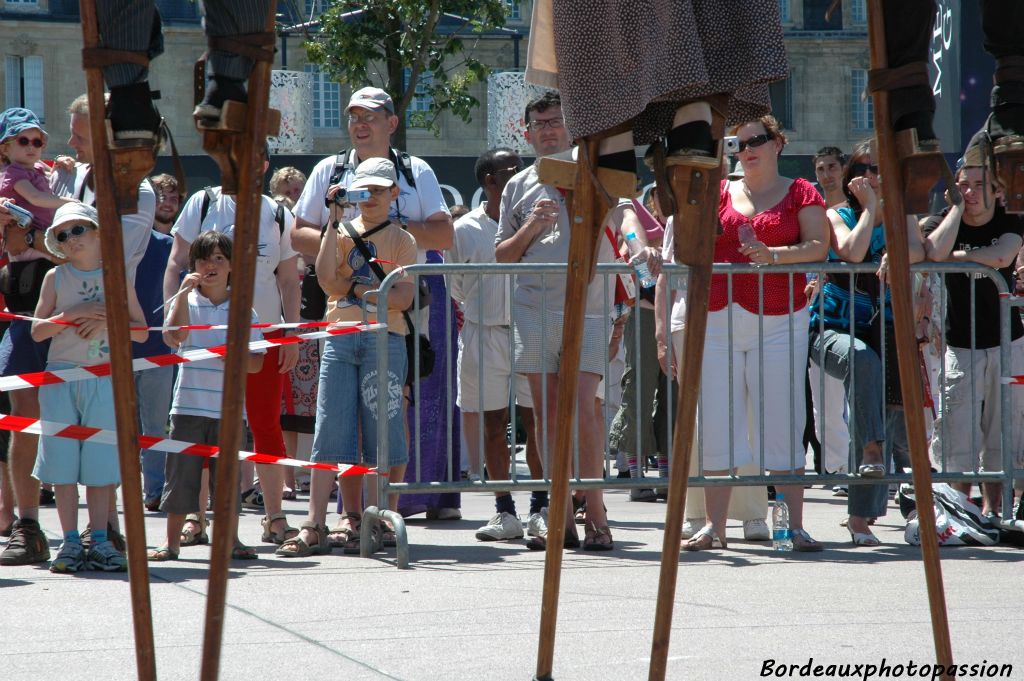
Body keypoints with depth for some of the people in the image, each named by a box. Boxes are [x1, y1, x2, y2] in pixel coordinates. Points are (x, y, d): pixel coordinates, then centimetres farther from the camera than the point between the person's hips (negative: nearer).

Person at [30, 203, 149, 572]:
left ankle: (99, 541, 3)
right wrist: (73, 314, -14)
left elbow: (141, 332, 4)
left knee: (100, 460, 0)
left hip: (105, 379, 0)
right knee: (63, 460, -1)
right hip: (61, 377, 0)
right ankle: (71, 542, 3)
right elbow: (38, 330, -1)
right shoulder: (56, 277, 5)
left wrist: (108, 321, -12)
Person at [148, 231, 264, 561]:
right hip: (189, 405, -1)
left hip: (229, 407, 1)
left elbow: (256, 361, 7)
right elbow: (173, 337, -16)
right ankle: (172, 540, 7)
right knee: (182, 472, 1)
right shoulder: (186, 302, 4)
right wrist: (183, 293, -17)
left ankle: (229, 537, 16)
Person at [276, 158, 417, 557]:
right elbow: (327, 280, -6)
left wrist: (354, 288, -6)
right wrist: (335, 224, -7)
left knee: (384, 431, 0)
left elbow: (403, 297, -6)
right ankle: (315, 527, -6)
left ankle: (387, 521, 10)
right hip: (339, 340, 2)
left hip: (385, 341, -2)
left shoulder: (401, 240, 6)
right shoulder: (343, 233, 13)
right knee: (332, 432, -2)